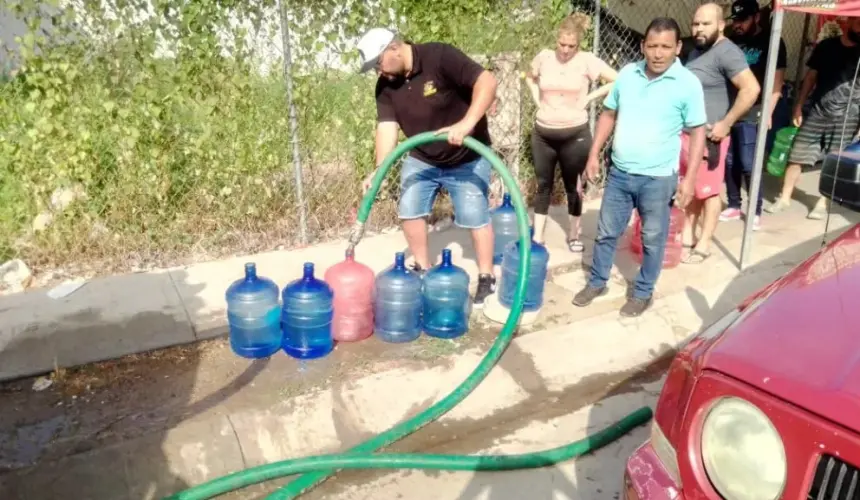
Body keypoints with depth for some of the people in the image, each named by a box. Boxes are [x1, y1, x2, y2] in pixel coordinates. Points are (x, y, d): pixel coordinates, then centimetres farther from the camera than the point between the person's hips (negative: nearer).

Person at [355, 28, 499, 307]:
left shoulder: (440, 57, -24)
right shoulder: (385, 85, -6)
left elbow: (487, 81, -31)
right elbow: (387, 127, -14)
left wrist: (467, 123, -44)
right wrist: (379, 169, -29)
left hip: (467, 158, -5)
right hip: (421, 160, 6)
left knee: (475, 217, -2)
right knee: (409, 212, 5)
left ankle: (486, 278, 13)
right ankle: (423, 269, 23)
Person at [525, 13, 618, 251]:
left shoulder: (587, 60, -9)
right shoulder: (544, 57, 1)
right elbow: (530, 77, 22)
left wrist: (589, 98, -11)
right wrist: (537, 98, 7)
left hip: (575, 134, -3)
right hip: (543, 133, 3)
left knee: (572, 186, 10)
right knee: (543, 185, 8)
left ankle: (574, 234, 26)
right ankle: (537, 237, 16)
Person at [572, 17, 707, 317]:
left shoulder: (688, 84, -10)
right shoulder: (627, 74, 1)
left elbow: (697, 133, -7)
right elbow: (609, 115, 11)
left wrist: (689, 178, -11)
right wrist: (594, 154, 6)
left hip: (658, 178, -3)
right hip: (619, 172, 4)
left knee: (653, 240, 11)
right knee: (606, 232, 15)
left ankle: (643, 292, 29)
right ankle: (597, 282, 33)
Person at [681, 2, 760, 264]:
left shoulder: (727, 53, -15)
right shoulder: (697, 50, 13)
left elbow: (751, 89, -25)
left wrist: (725, 124, -22)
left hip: (708, 136, -8)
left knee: (709, 191, 2)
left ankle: (703, 245, 10)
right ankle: (687, 234, 27)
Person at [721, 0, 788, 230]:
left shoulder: (771, 42, 0)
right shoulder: (732, 41, 11)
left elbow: (777, 82, -2)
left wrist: (767, 112, -11)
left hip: (751, 115, -4)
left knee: (749, 165, -5)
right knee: (729, 162, 7)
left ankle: (756, 212, 6)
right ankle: (734, 206, 19)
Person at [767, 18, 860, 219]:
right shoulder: (826, 46, 5)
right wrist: (798, 107, 5)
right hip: (817, 112, 1)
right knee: (797, 156, 2)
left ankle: (822, 203, 17)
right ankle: (784, 198, 13)